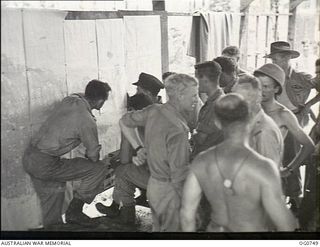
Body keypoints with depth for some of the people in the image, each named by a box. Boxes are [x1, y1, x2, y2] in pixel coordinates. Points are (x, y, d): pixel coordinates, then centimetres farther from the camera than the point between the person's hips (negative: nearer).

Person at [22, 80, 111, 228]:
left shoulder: (70, 99, 2)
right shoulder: (87, 121, -17)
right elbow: (94, 155, -6)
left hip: (28, 156, 9)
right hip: (45, 164, -9)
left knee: (53, 196, 25)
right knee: (99, 168, -3)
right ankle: (74, 211, 7)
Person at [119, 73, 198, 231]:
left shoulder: (153, 110, -3)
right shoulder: (177, 129, -27)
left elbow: (124, 122, 13)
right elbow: (179, 175, -26)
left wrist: (138, 148, 13)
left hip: (153, 183, 8)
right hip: (169, 191, -8)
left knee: (157, 228, 25)